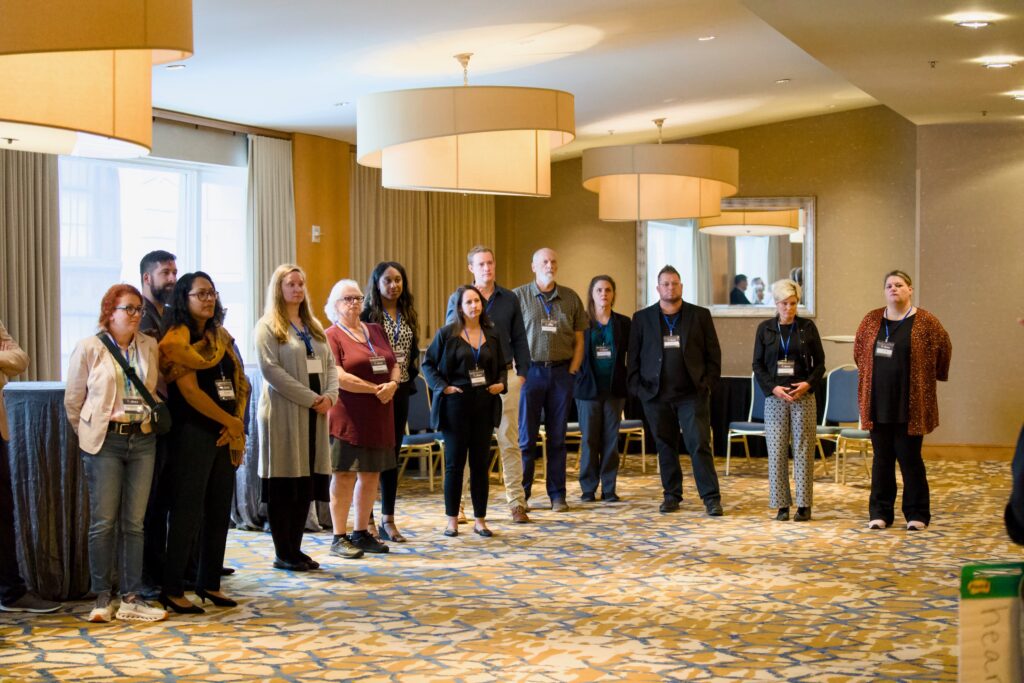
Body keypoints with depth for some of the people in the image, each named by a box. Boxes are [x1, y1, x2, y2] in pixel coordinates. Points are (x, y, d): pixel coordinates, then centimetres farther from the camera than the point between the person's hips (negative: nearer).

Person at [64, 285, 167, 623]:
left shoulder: (150, 347, 6)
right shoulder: (89, 347, -3)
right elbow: (73, 400, 3)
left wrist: (152, 420, 7)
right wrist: (90, 434, 7)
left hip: (143, 440, 3)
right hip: (105, 441, -3)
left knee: (134, 523, 5)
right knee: (104, 522, -2)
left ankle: (131, 600, 9)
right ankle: (102, 598, 8)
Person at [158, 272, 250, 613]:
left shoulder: (221, 337, 15)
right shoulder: (177, 339, -7)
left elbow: (239, 384, 11)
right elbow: (190, 391, -15)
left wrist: (236, 425, -3)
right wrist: (231, 421, -11)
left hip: (224, 436, 7)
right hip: (192, 434, -7)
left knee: (220, 510, 10)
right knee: (188, 511, -5)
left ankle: (210, 583, 20)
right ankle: (172, 590, 2)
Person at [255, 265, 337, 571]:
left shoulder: (314, 327, 18)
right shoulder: (268, 326, -3)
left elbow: (330, 365, 15)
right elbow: (271, 369, -14)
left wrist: (330, 395, -5)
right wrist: (310, 398, -16)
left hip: (315, 414, 6)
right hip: (283, 412, -6)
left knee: (308, 483, 6)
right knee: (284, 485, -3)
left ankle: (295, 548, 14)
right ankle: (283, 554, 4)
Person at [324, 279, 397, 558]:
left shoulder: (376, 331, 15)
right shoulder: (331, 336, -5)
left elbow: (395, 366, 13)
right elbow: (340, 377, -15)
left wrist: (392, 384, -9)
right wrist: (377, 389, -14)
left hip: (379, 417, 6)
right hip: (348, 417, -6)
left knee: (371, 475, 9)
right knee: (344, 475, -3)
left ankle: (361, 533, 19)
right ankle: (339, 538, 3)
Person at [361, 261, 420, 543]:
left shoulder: (407, 315, 12)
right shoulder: (368, 315, -7)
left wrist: (408, 379, 1)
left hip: (399, 392, 6)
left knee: (392, 456, 9)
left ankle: (388, 520, 15)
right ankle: (367, 522, 3)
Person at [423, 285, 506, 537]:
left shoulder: (492, 335, 9)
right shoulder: (447, 333, -3)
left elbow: (501, 366, 18)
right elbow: (428, 364, 1)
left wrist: (501, 383, 0)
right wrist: (442, 387, -10)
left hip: (484, 405, 3)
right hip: (456, 404, -3)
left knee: (481, 463, 6)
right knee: (455, 462, 3)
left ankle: (480, 520, 14)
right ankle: (452, 519, 12)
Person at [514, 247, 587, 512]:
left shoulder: (571, 298, 8)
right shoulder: (519, 296, 0)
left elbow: (579, 339, 10)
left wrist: (572, 370, 1)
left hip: (561, 371, 2)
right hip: (531, 370, -2)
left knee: (557, 436, 7)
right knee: (526, 436, 1)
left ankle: (557, 495, 13)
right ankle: (521, 494, 7)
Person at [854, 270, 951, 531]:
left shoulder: (926, 322, -5)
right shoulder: (871, 320, 6)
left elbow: (944, 351, 7)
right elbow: (859, 351, 20)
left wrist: (929, 377, 15)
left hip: (910, 403, -3)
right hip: (878, 403, 3)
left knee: (909, 458, 0)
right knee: (882, 458, 7)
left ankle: (917, 514, 10)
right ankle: (880, 512, 14)